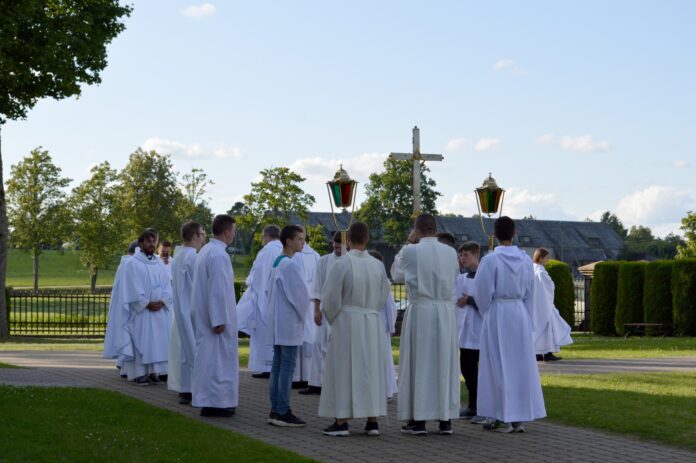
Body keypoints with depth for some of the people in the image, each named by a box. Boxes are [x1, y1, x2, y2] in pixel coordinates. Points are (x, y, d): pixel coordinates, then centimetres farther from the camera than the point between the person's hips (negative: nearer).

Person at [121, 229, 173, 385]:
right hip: (141, 311, -5)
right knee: (141, 341, -5)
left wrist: (162, 302, -7)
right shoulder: (132, 263, -3)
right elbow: (133, 289, -9)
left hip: (160, 312, 5)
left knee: (158, 341, 3)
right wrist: (147, 304, -14)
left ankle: (154, 371, 9)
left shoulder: (159, 263, 13)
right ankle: (139, 373, -3)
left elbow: (167, 286, 9)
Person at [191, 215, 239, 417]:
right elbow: (218, 289, -22)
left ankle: (206, 400, 17)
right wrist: (219, 320, -21)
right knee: (219, 358, -4)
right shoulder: (219, 254, -19)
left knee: (207, 355, 12)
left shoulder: (205, 251, 12)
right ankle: (216, 403, -1)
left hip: (203, 316, 10)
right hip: (217, 315, -10)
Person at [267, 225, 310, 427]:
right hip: (290, 322, -10)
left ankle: (275, 410, 14)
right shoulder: (290, 264, -16)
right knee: (287, 366, -7)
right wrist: (302, 314, 1)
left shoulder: (277, 262, 13)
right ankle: (283, 412, -6)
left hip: (278, 321, 10)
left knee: (278, 365, 11)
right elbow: (300, 293, -17)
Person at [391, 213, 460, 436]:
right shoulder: (450, 252, 2)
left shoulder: (411, 251, -8)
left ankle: (418, 420, 4)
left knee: (419, 363, 3)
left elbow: (397, 276, 8)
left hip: (420, 311, -3)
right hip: (446, 311, 3)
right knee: (445, 363, 8)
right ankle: (445, 420, 11)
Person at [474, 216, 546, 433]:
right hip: (520, 313, 4)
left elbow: (482, 291, -8)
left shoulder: (490, 259, -12)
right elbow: (530, 293, 9)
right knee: (520, 364, 8)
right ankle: (519, 417, 11)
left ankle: (501, 418, 3)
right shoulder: (526, 260, 2)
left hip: (497, 314, -4)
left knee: (498, 364, 2)